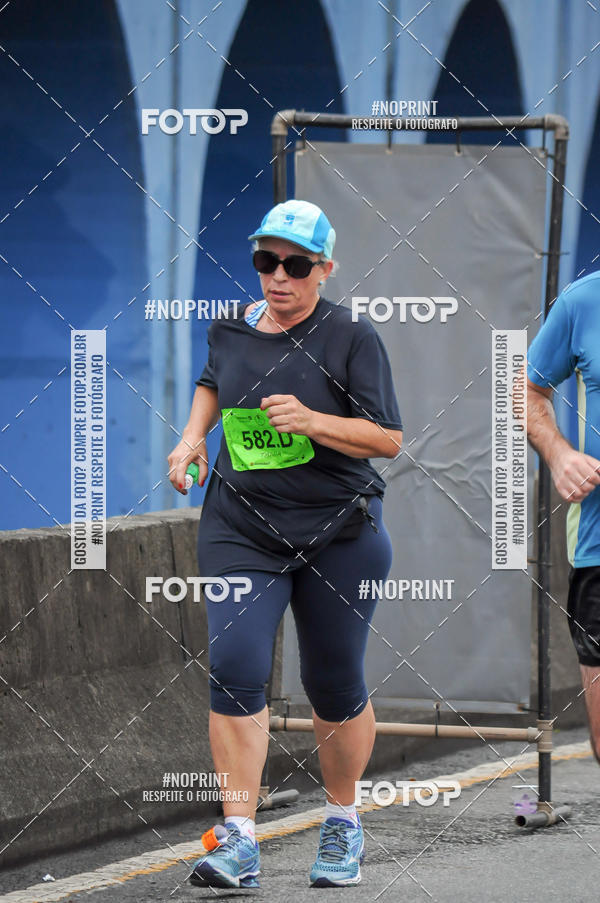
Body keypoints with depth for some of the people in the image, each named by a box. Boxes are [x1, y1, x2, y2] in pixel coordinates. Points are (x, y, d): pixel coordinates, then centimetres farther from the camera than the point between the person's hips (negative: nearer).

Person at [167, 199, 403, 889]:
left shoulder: (351, 338, -8)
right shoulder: (232, 329, 5)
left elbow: (389, 439, -11)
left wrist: (312, 421, -23)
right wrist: (192, 436, 11)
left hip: (339, 534, -2)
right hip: (241, 529, 2)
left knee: (334, 684, 7)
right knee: (234, 668, -15)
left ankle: (342, 823, 30)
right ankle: (239, 840, -15)